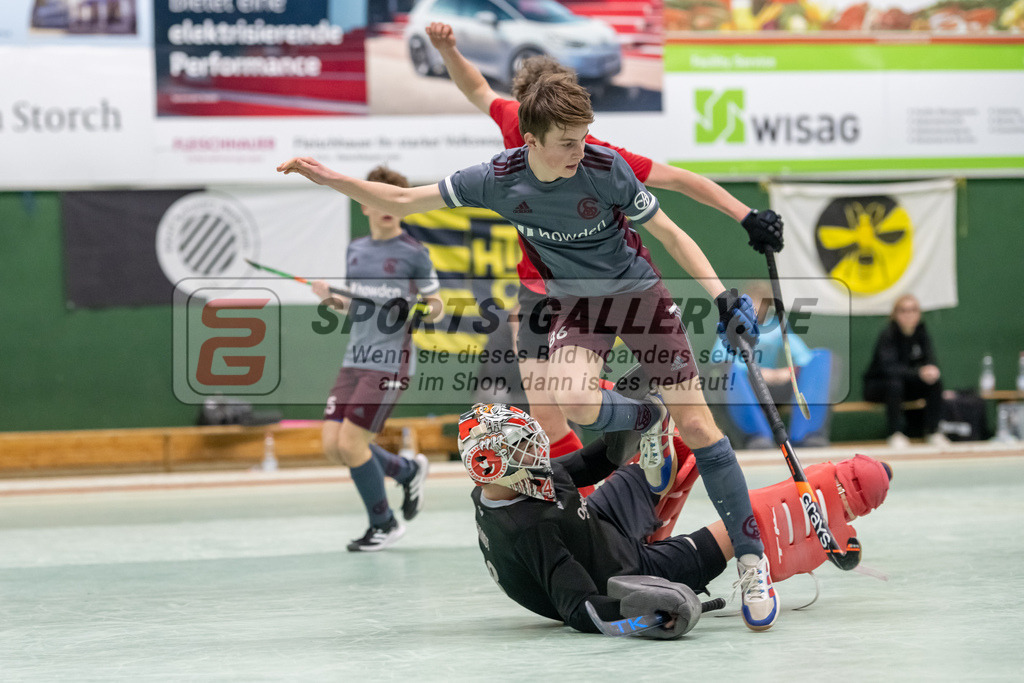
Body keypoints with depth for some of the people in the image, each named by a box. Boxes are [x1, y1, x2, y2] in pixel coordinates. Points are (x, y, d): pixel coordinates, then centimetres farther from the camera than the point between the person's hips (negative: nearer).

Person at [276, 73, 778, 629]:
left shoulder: (604, 168, -23)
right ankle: (649, 420, 7)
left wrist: (723, 298, -20)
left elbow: (669, 234, -13)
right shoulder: (500, 180, -17)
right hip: (575, 301, 2)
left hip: (639, 293, -2)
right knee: (575, 402, -30)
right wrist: (330, 179, -19)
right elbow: (402, 201, -9)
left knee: (697, 426, -10)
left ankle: (752, 561, 1)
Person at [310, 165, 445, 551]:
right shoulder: (356, 250, 13)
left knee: (351, 443, -13)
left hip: (390, 363, -7)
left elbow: (436, 306, 2)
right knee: (332, 445, 0)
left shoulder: (413, 254, -5)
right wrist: (331, 300, 4)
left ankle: (384, 524, 7)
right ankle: (408, 470, 24)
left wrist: (426, 311, -19)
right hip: (355, 360, 7)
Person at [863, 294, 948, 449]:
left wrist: (932, 369, -37)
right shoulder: (888, 334, -21)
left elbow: (930, 359, -11)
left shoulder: (921, 332, -4)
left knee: (935, 380, -20)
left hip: (907, 385, 5)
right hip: (877, 386, -5)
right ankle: (896, 434, -30)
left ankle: (933, 431, -14)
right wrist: (919, 372, -45)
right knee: (894, 383, -38)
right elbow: (889, 367, -33)